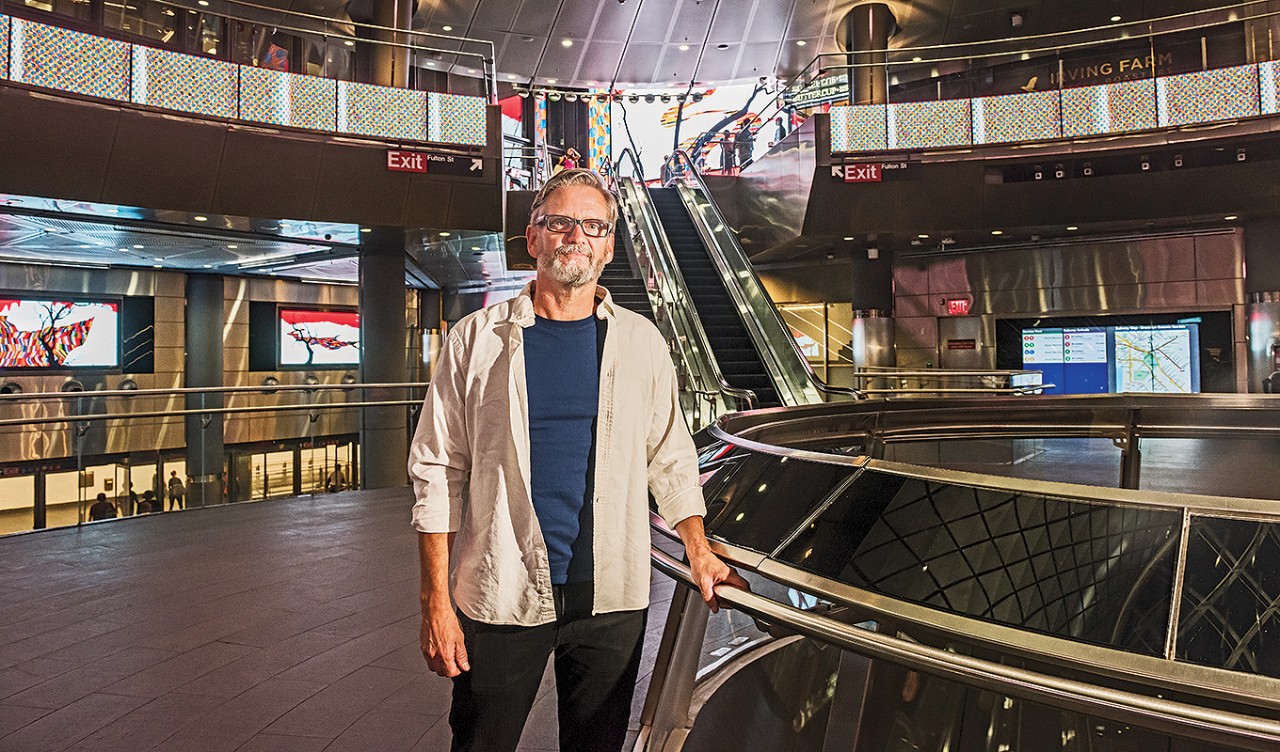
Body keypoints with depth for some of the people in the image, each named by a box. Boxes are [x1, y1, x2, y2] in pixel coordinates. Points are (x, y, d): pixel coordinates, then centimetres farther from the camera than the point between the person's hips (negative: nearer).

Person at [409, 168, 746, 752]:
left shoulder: (641, 343, 5)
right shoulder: (478, 340, -1)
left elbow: (669, 459, 12)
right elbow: (437, 471, -1)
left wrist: (699, 551, 2)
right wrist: (436, 601, -5)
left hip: (612, 599, 2)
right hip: (500, 596, -1)